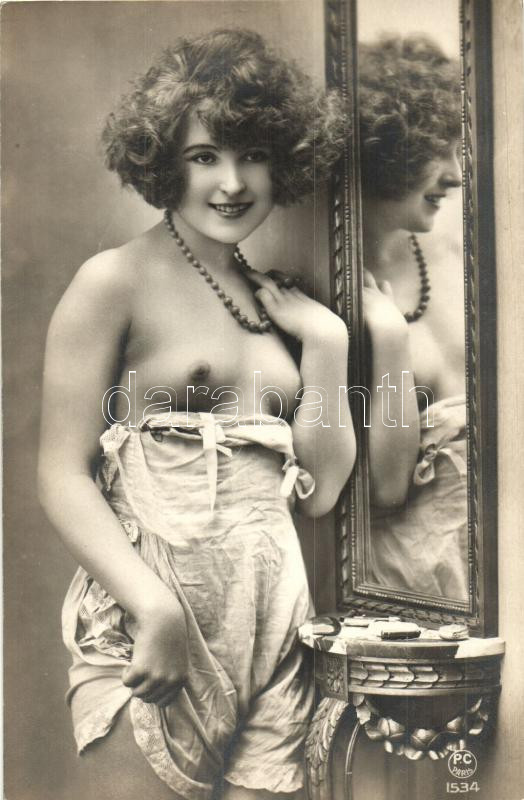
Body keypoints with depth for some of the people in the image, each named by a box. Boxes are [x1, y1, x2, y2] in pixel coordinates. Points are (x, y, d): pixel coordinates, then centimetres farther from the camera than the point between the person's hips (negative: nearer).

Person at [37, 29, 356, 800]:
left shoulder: (274, 299, 13)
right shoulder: (115, 282, -4)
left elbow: (320, 491, 9)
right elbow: (63, 476, -9)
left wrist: (325, 341, 2)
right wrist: (156, 607, -19)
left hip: (273, 629, 5)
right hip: (149, 621, -5)